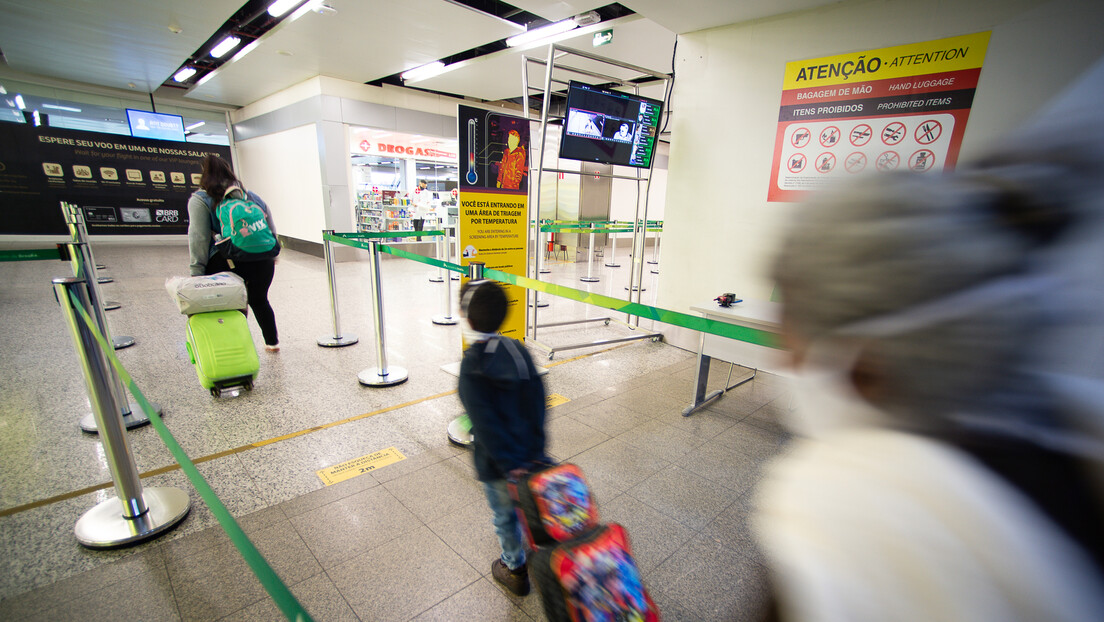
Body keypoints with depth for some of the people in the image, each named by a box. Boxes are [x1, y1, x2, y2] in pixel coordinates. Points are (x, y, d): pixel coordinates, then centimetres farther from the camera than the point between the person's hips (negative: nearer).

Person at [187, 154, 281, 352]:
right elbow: (271, 230, 16)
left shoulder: (200, 200, 4)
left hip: (227, 262, -4)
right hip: (261, 260, 5)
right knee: (259, 300, 21)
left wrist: (197, 272, -3)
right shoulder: (251, 196, 16)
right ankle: (272, 342, 31)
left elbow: (199, 239, -4)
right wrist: (272, 256, 22)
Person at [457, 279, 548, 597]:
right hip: (528, 451, 5)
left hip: (497, 462, -5)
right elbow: (536, 398, -7)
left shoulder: (472, 365, -23)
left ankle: (516, 570, 41)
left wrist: (508, 464, -21)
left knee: (505, 516, 18)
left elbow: (485, 422, -26)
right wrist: (536, 448, -3)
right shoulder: (519, 350, -7)